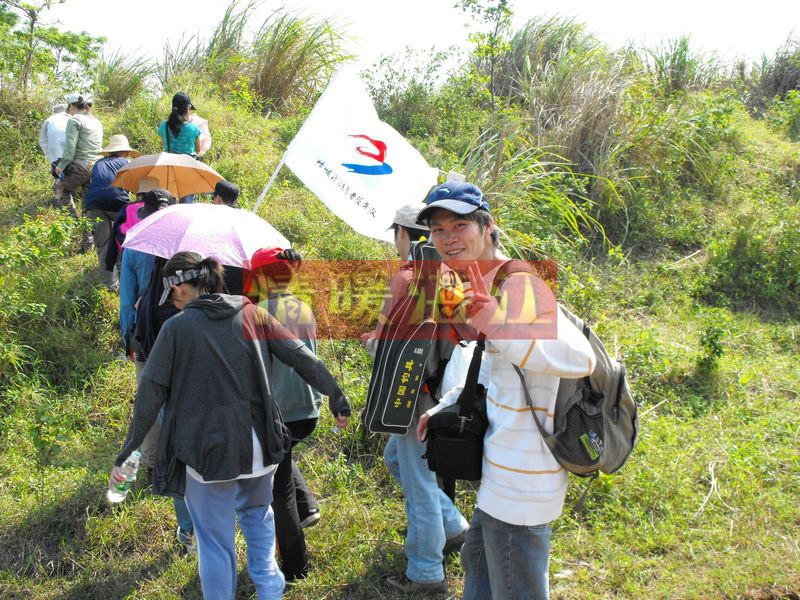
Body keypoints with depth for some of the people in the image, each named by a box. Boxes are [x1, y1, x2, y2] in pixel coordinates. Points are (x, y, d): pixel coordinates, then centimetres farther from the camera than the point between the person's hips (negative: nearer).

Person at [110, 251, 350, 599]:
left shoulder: (176, 327, -7)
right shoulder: (252, 314, 3)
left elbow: (150, 395, -9)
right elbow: (302, 358, 0)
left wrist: (126, 453, -3)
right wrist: (337, 398, 8)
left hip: (206, 450, -4)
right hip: (258, 444, 4)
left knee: (215, 541, 10)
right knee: (257, 513, 30)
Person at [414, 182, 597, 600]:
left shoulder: (519, 284, -22)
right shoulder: (487, 286, 10)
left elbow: (580, 359, -37)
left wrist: (500, 326, -46)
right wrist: (447, 406, 18)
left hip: (521, 480, -10)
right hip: (504, 469, 10)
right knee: (477, 560, 30)